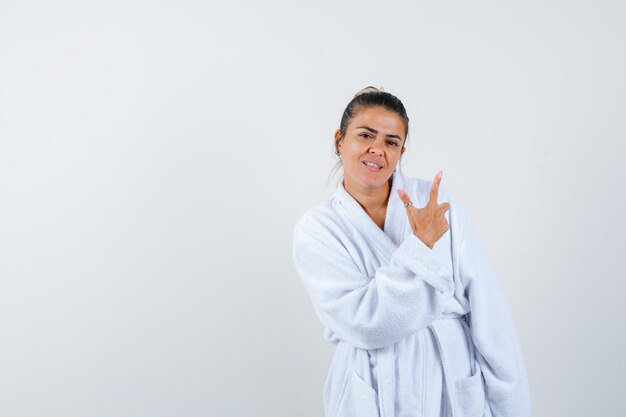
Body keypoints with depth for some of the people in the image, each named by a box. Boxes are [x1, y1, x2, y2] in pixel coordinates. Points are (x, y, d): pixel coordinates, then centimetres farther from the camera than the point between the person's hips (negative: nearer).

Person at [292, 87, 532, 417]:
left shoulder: (436, 201, -4)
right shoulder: (315, 229, -6)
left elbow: (486, 309, -6)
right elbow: (364, 325, -17)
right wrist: (420, 245, -19)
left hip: (456, 388, 2)